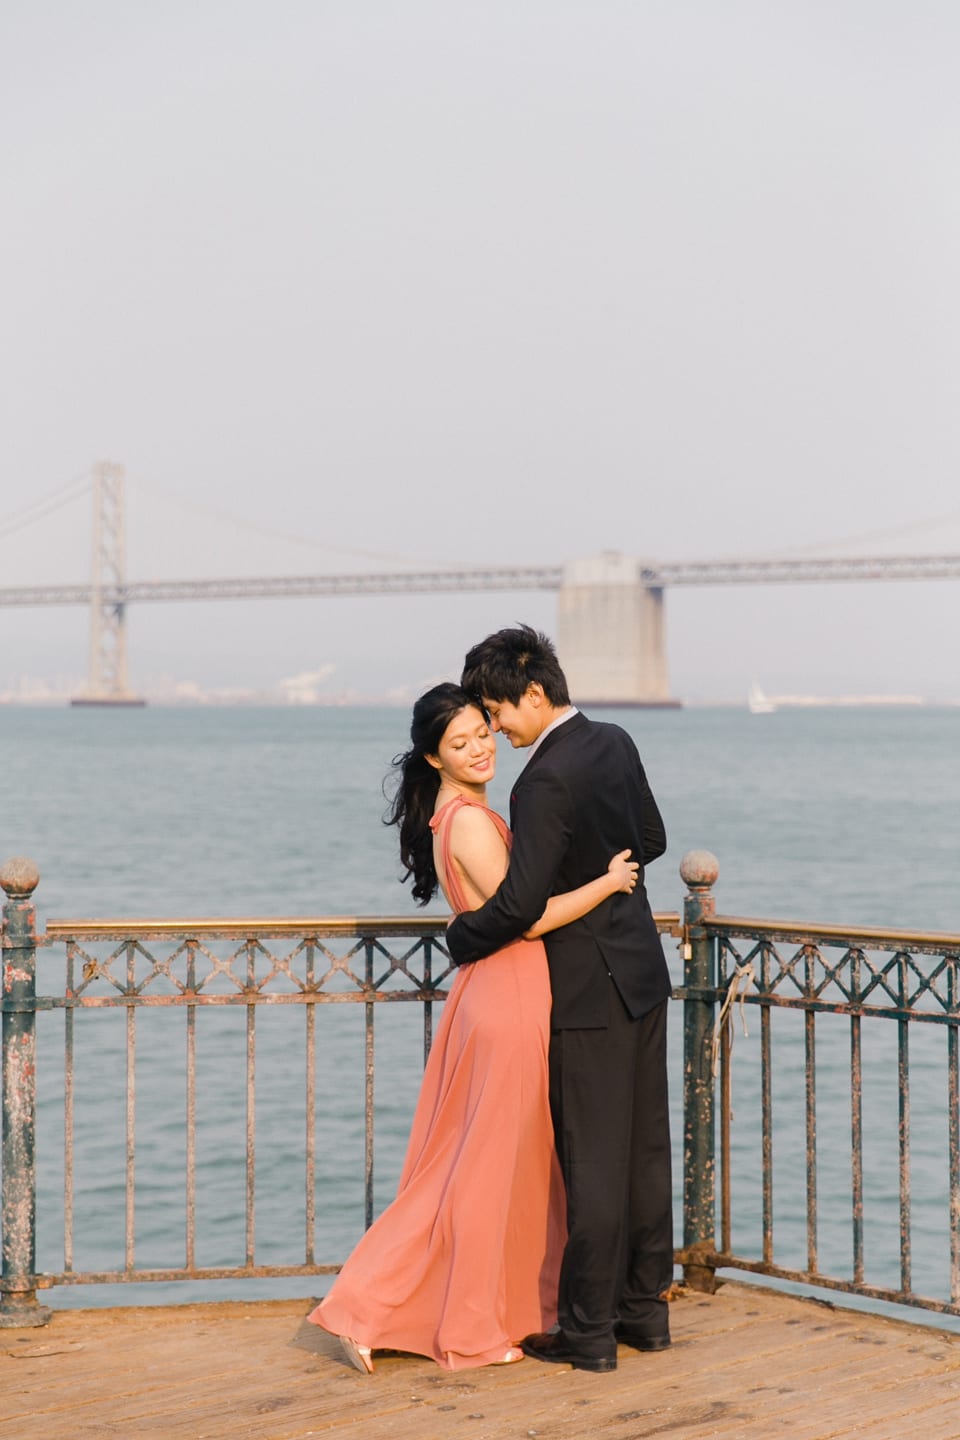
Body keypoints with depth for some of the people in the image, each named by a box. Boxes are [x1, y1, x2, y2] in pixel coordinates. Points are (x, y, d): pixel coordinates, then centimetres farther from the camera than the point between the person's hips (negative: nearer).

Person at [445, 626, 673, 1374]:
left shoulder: (546, 783, -23)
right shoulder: (616, 743, 3)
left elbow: (520, 905, -24)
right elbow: (652, 840, 17)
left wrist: (461, 939, -6)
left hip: (590, 991, -8)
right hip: (644, 973, 8)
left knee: (593, 1163, -1)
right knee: (646, 1149, 14)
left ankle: (588, 1331, 7)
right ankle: (646, 1308, 24)